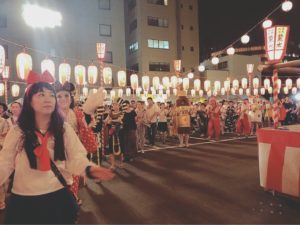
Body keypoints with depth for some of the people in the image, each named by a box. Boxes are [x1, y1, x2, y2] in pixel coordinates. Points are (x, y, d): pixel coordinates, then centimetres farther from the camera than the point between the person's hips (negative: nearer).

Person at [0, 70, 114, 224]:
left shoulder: (64, 129, -4)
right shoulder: (17, 132, -4)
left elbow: (75, 158, -10)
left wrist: (89, 168, -30)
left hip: (58, 196, 0)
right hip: (24, 200, 0)